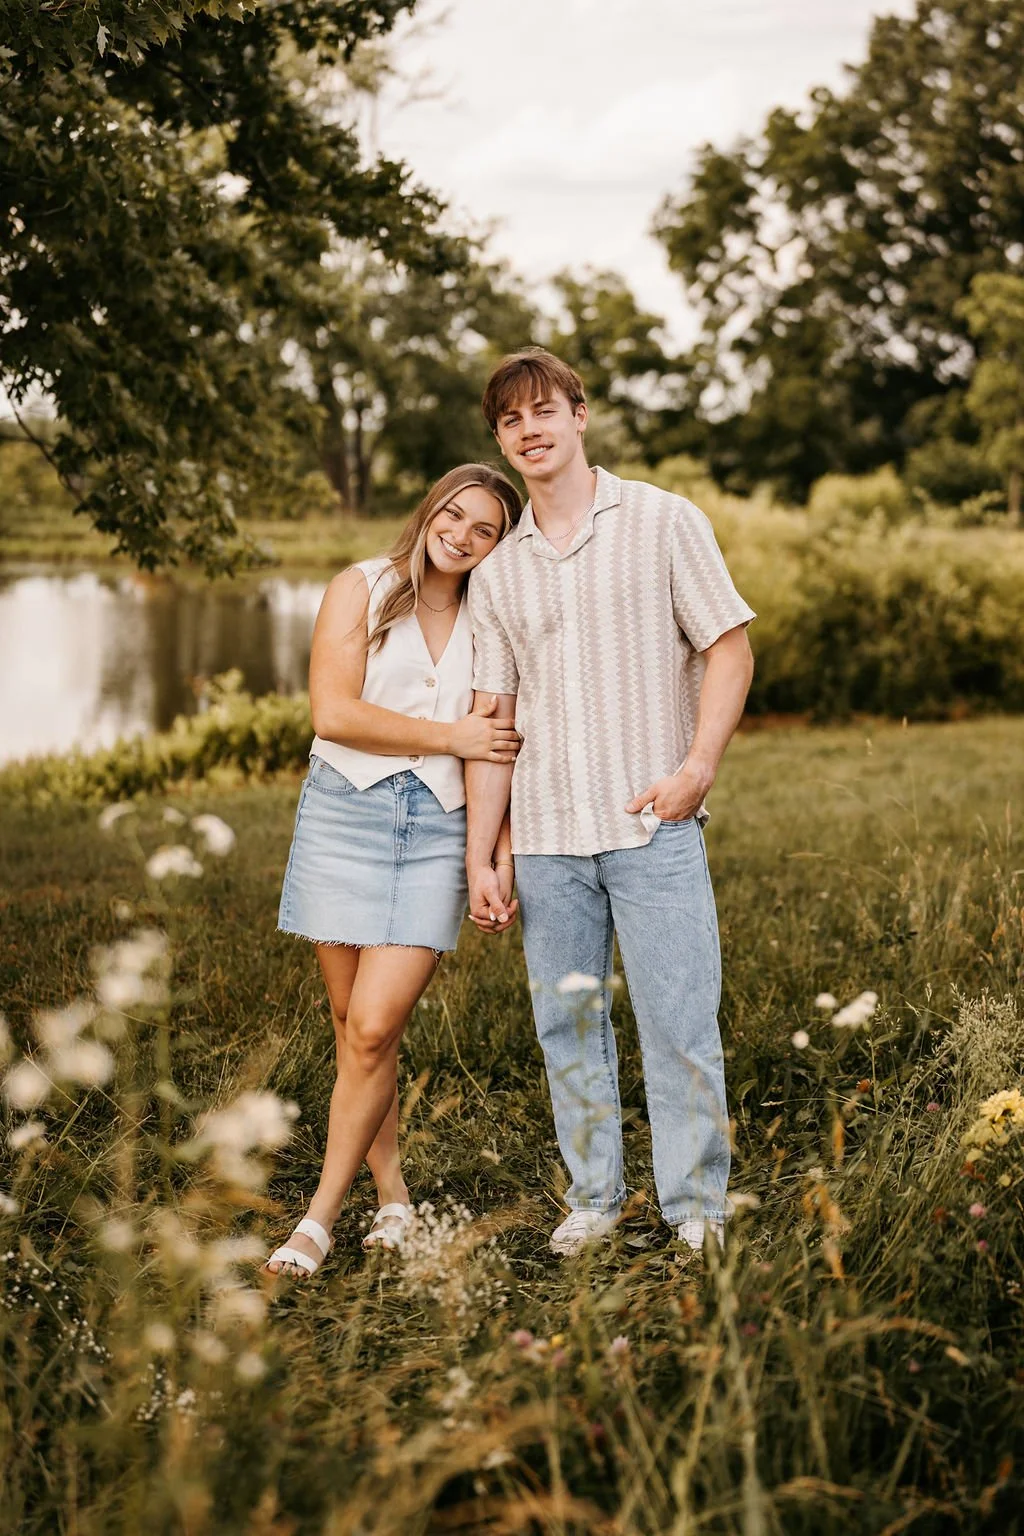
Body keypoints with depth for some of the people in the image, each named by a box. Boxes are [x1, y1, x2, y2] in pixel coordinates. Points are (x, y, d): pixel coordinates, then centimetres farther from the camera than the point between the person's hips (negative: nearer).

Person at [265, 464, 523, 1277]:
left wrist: (506, 847, 5)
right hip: (346, 813, -1)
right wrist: (451, 736, -6)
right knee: (353, 1023, 3)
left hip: (439, 830, 1)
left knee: (375, 1028, -9)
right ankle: (394, 1195, 19)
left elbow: (504, 746, 16)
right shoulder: (362, 589, 4)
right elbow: (334, 712, -7)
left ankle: (321, 1218, 1)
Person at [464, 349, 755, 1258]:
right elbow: (495, 722, 13)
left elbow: (730, 650, 1)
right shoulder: (496, 577, 13)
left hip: (653, 824, -4)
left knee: (680, 1024, -4)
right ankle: (594, 1198, 22)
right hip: (546, 835, 4)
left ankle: (697, 1210, 7)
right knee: (568, 1027, 9)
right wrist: (479, 859, 8)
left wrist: (698, 764, -13)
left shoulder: (664, 522, 3)